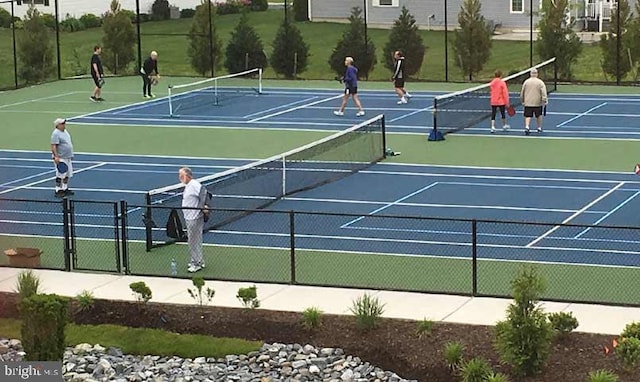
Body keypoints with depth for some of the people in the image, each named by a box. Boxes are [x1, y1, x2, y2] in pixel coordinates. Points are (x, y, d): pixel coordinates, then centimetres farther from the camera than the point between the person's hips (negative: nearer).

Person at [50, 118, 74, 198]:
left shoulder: (65, 131, 14)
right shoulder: (55, 134, -16)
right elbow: (53, 146, -21)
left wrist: (71, 155, 24)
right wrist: (56, 156, -29)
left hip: (68, 158, 10)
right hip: (60, 158, -10)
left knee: (67, 175, 14)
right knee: (60, 175, -10)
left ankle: (65, 189, 24)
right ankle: (58, 191, -5)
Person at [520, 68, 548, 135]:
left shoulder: (526, 82, 1)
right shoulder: (540, 82, -5)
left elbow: (522, 92, 9)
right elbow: (543, 92, -13)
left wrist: (522, 101, 20)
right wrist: (544, 100, -11)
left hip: (528, 103, 1)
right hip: (537, 102, -1)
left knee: (528, 116, 1)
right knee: (539, 115, 16)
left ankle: (527, 127, -18)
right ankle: (539, 128, 25)